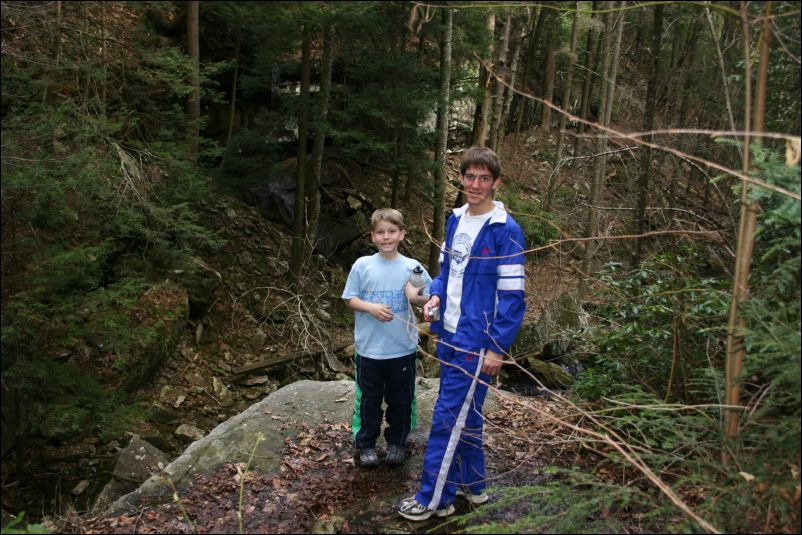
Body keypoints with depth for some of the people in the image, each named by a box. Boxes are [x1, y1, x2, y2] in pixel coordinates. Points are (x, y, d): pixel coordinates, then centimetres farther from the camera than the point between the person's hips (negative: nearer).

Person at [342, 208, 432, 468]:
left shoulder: (413, 268, -3)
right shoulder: (362, 266, -3)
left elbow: (431, 298, 0)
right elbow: (350, 299, 0)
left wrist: (417, 297, -22)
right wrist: (371, 307, -18)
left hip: (403, 349, 1)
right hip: (369, 349, 0)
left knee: (400, 400, 13)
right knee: (368, 399, 12)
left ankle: (397, 442, 32)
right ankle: (365, 444, 29)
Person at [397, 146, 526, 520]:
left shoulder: (505, 230, -15)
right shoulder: (455, 220, 7)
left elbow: (512, 294, -16)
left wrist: (498, 348, -17)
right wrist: (436, 296, -2)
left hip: (476, 341, -7)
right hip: (449, 335, 8)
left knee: (448, 418, -2)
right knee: (465, 414, 18)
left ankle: (434, 499, 12)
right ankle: (473, 484, 34)